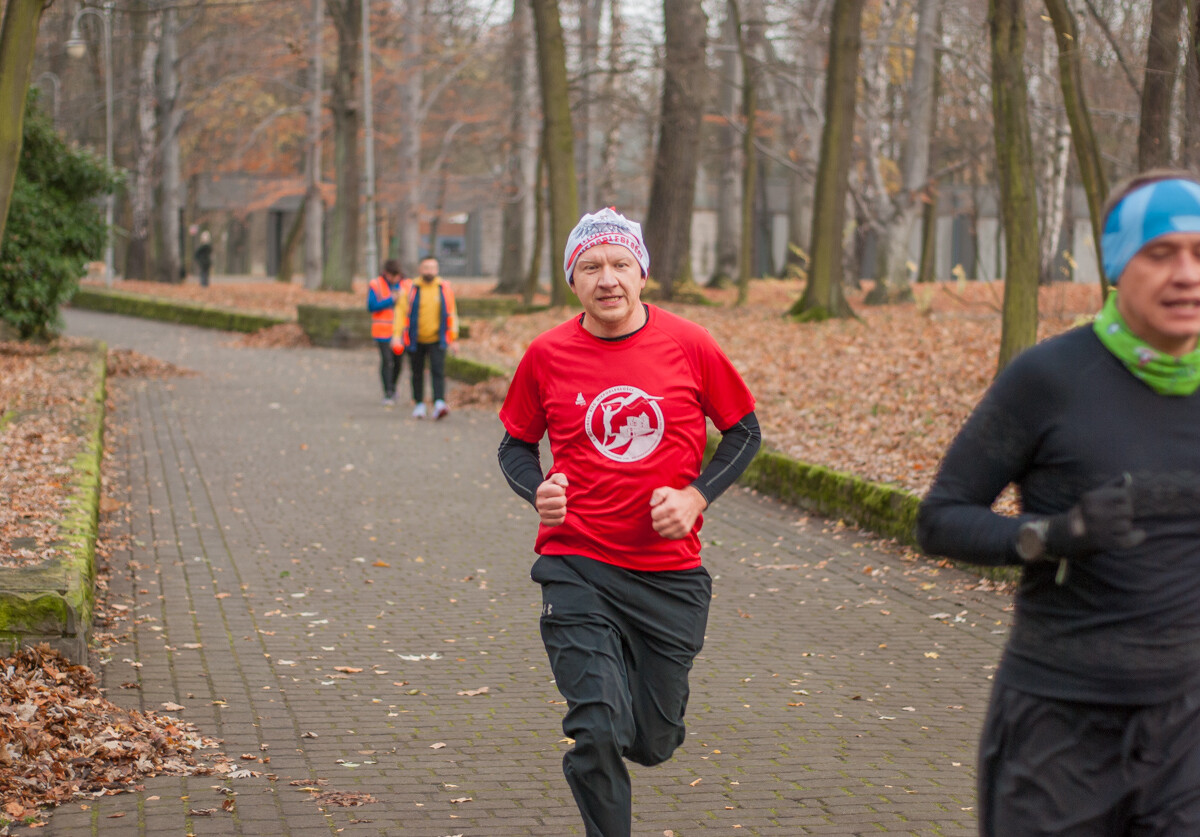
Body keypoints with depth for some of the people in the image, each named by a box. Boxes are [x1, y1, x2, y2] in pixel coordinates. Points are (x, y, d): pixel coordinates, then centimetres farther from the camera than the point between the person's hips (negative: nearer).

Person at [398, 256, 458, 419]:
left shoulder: (445, 288, 2)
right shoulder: (411, 289, -3)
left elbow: (451, 313, 8)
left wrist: (453, 337, 6)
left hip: (437, 339, -1)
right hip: (416, 341, 1)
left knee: (438, 371, -15)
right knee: (417, 373, 9)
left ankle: (439, 405, -26)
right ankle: (419, 404, 22)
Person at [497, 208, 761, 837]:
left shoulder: (689, 346, -3)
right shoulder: (546, 355, -2)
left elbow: (744, 431, 9)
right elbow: (516, 444, 12)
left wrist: (696, 496, -7)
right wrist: (538, 492, -9)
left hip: (669, 573, 1)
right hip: (576, 570, -1)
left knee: (651, 743, 11)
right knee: (597, 731, -15)